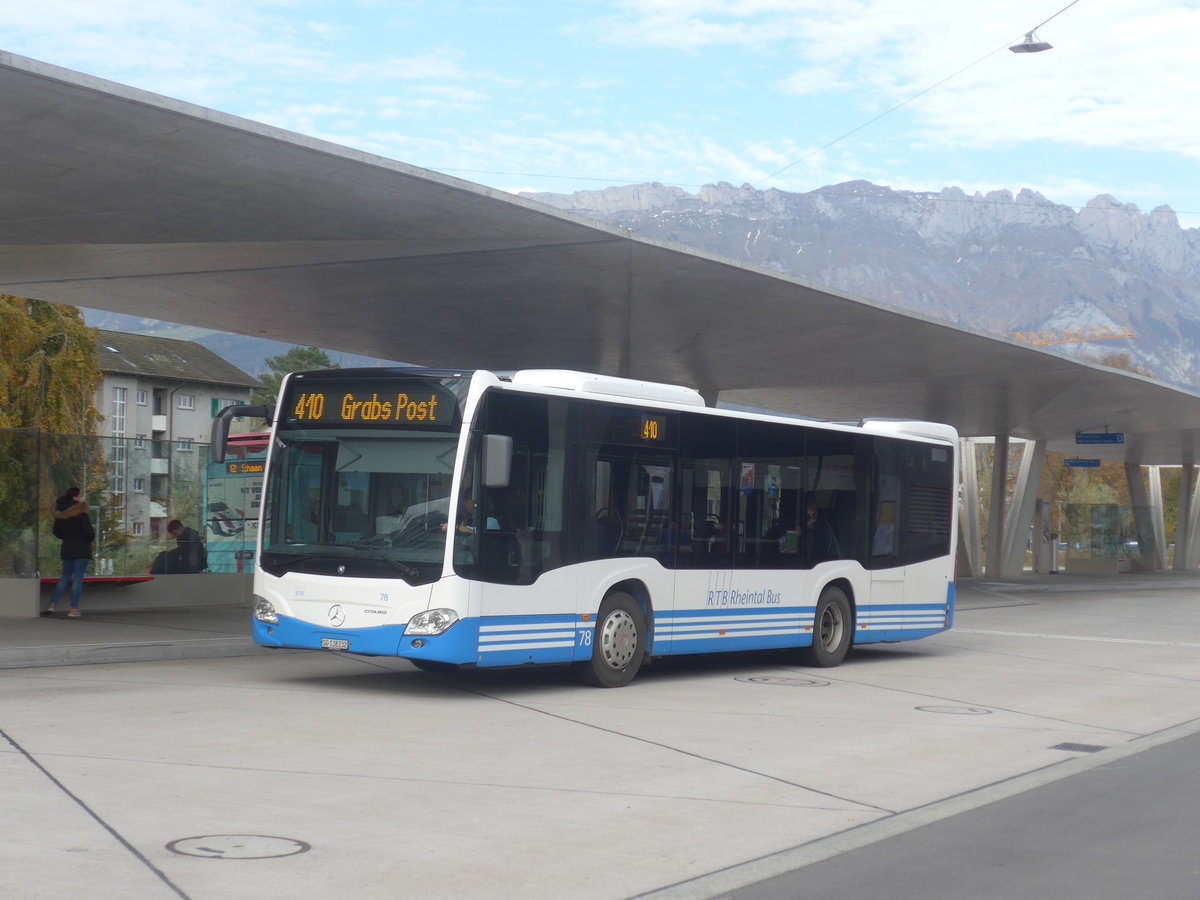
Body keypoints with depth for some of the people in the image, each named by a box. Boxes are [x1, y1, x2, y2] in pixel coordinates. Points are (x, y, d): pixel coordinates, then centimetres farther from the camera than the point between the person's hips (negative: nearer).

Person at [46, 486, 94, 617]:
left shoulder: (60, 515, 4)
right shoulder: (81, 514, -16)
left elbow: (56, 532, 12)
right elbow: (89, 533, -17)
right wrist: (92, 536, 5)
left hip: (66, 548, 6)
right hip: (81, 549, -6)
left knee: (65, 576, 17)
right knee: (78, 578, -2)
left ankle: (53, 603, 12)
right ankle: (73, 608, -3)